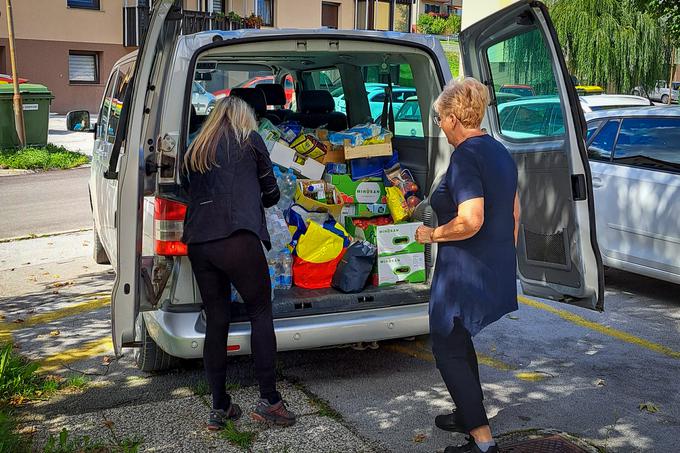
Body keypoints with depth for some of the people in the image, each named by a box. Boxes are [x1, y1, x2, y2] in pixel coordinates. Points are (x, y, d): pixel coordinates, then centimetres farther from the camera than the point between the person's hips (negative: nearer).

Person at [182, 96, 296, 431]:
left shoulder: (196, 148, 23)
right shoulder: (250, 140, 11)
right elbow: (271, 192, 16)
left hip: (197, 243, 5)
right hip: (237, 238, -5)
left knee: (216, 321, 9)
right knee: (260, 312, 5)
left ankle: (219, 408, 13)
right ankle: (268, 400, 1)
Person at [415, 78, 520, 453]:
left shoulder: (465, 157, -20)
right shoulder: (498, 151, 10)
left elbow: (470, 221, -30)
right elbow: (514, 213, 17)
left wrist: (432, 235, -14)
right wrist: (504, 254, 27)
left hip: (466, 274, -10)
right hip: (497, 270, 10)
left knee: (448, 350, 3)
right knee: (457, 338, 25)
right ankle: (467, 415, 39)